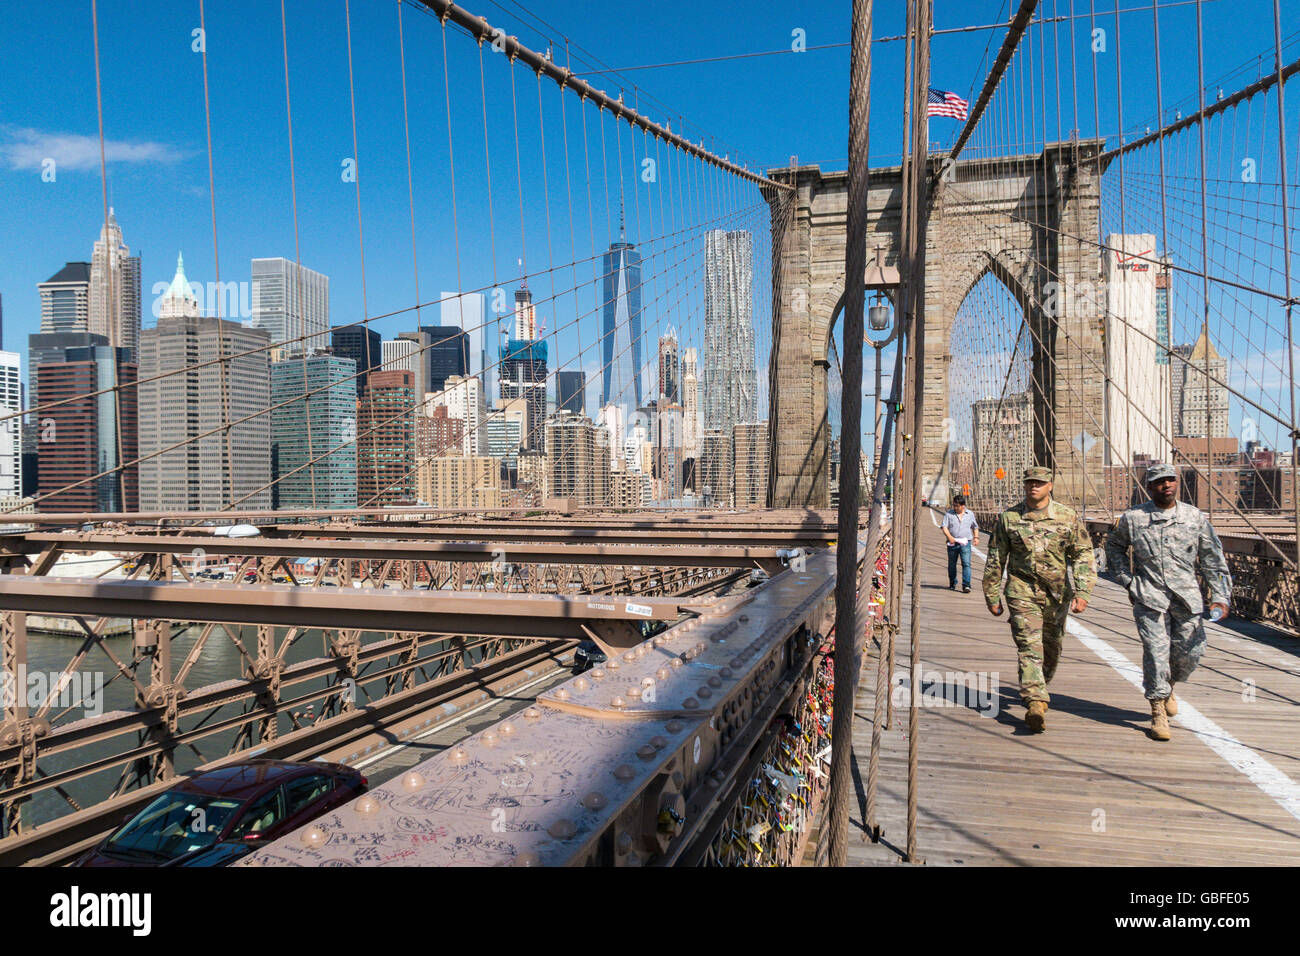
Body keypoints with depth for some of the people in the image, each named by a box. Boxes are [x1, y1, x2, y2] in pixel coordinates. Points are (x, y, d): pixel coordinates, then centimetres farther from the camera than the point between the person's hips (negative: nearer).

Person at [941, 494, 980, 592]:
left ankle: (966, 585, -14)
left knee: (966, 564, -12)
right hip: (952, 543, 0)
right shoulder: (949, 514, 4)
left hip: (965, 543, 0)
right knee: (952, 564, 8)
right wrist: (950, 537, -17)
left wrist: (976, 537, 8)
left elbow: (975, 527, 23)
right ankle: (952, 583, 26)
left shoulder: (970, 514, 10)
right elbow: (944, 527, -3)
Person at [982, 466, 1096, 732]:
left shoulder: (1068, 518, 2)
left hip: (1057, 594, 2)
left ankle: (1034, 688, 39)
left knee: (1051, 649, 15)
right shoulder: (1008, 518, 1)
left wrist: (1082, 592, -10)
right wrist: (992, 595, 6)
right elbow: (995, 559, 6)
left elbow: (1083, 556, 2)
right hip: (1022, 591, -2)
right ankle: (1036, 703, -22)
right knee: (1029, 647, -14)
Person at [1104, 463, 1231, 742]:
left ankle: (1167, 686, 36)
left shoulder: (1195, 517, 7)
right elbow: (1114, 546, 19)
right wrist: (1127, 580, 9)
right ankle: (1158, 711, 2)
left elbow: (1213, 559, 10)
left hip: (1186, 596, 2)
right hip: (1149, 596, -2)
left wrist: (1220, 596, 3)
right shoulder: (1133, 518, 2)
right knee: (1156, 651, -8)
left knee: (1189, 652, 5)